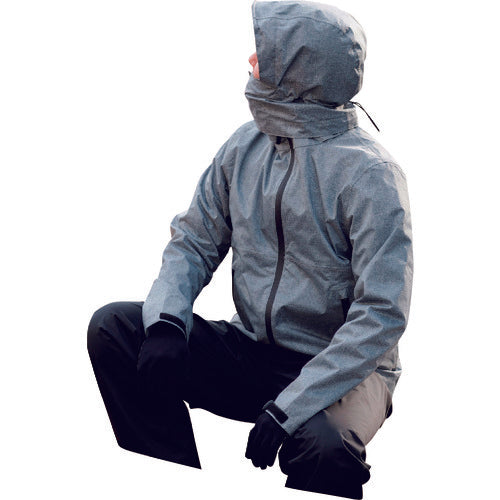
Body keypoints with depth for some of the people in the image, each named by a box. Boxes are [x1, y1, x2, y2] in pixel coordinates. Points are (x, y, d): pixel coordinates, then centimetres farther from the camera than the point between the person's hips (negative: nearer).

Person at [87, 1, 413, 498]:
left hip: (340, 367, -6)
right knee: (112, 327, -10)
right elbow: (195, 241, 9)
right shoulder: (246, 146, 4)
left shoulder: (369, 173, -16)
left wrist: (290, 407, -27)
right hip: (248, 350, 6)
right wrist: (166, 321, -13)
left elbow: (382, 315, -21)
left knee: (322, 448, -39)